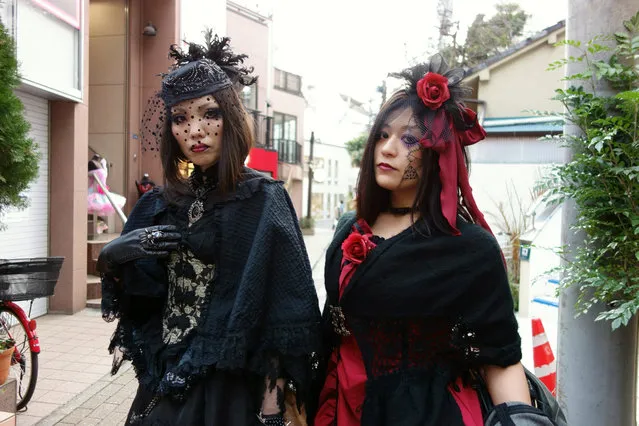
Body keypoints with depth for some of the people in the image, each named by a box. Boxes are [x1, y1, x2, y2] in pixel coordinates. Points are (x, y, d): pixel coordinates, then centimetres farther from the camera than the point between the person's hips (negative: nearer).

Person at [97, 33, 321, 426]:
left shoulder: (265, 199, -12)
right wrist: (112, 259, -11)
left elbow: (280, 313, -15)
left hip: (230, 390, -5)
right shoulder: (158, 205, 4)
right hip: (163, 385, 5)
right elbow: (135, 299, 8)